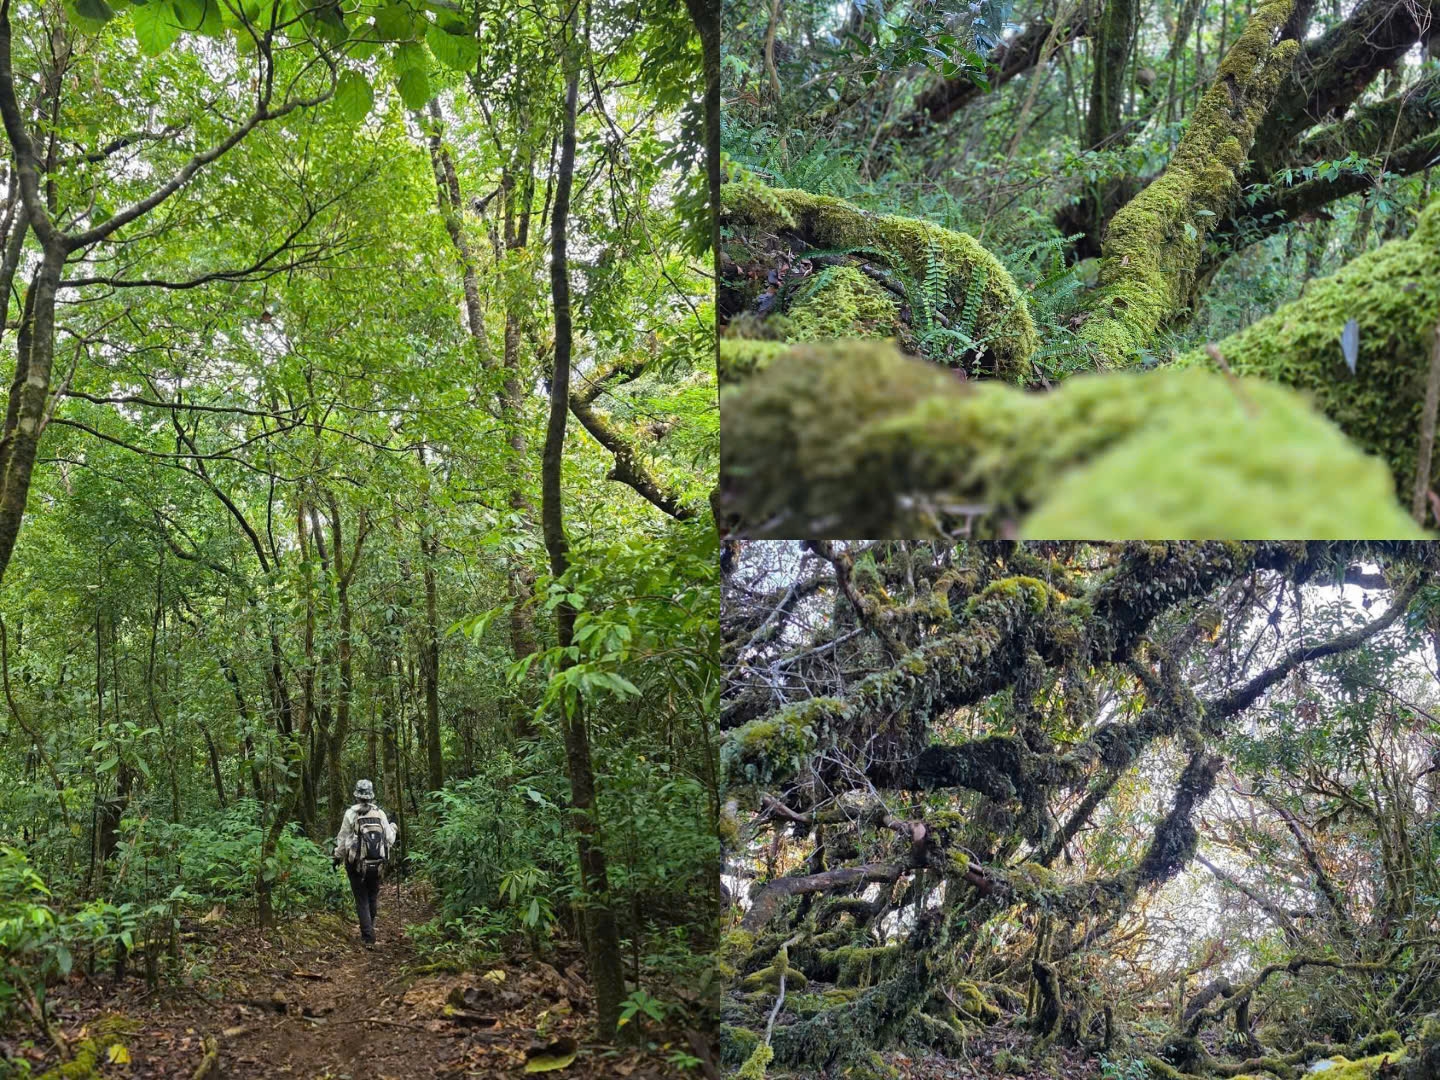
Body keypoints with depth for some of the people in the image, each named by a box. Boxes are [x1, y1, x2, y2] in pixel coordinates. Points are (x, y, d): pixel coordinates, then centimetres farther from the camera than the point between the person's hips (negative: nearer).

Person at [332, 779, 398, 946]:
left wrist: (337, 857, 10)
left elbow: (343, 839, -5)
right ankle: (370, 925, 33)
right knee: (373, 896, 21)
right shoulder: (380, 813, -1)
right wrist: (392, 826, 21)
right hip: (377, 864, 2)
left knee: (362, 899, 6)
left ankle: (368, 935, 2)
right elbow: (389, 839, 1)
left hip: (357, 864, -2)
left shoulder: (351, 813, -8)